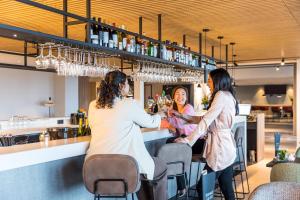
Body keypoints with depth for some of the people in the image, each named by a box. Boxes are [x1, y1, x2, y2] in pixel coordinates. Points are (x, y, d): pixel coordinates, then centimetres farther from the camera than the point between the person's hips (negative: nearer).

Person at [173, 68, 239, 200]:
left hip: (220, 147, -10)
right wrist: (182, 116, 13)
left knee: (202, 187, -2)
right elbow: (205, 119, 16)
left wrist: (188, 140, -14)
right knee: (227, 189, 13)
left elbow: (206, 121, -18)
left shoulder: (221, 95, -12)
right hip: (226, 147, 10)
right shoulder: (228, 96, 16)